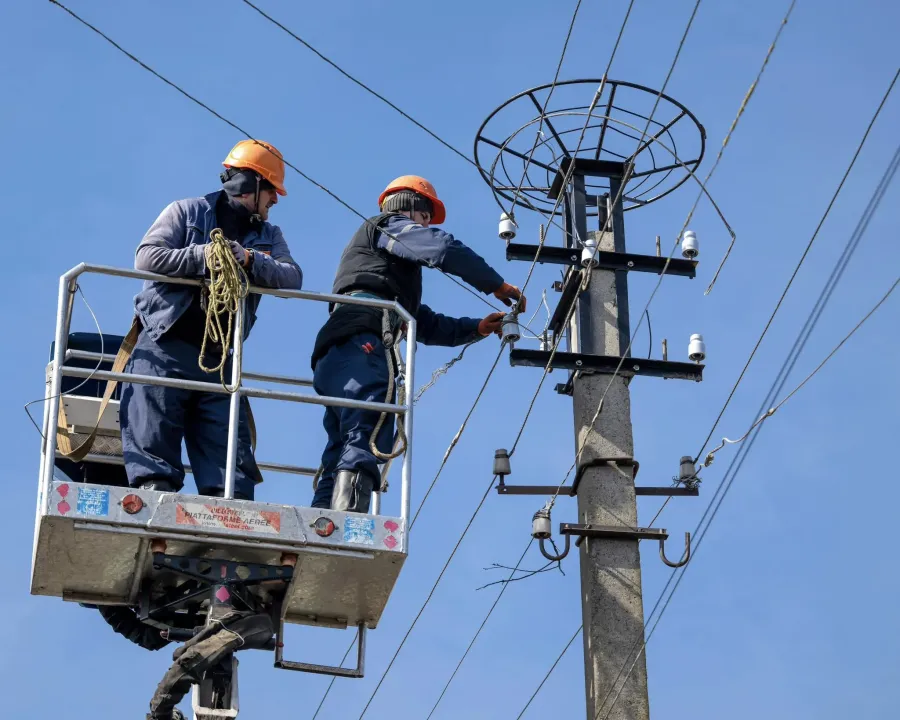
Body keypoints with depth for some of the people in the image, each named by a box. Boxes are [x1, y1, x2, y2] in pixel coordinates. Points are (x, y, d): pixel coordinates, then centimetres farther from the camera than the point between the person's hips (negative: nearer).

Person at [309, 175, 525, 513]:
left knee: (340, 462, 0)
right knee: (368, 439, -26)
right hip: (359, 344, -10)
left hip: (333, 358, 10)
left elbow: (426, 325, 39)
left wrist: (477, 328, 32)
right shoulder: (391, 226, 16)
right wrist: (498, 285, 5)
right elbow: (444, 249, -4)